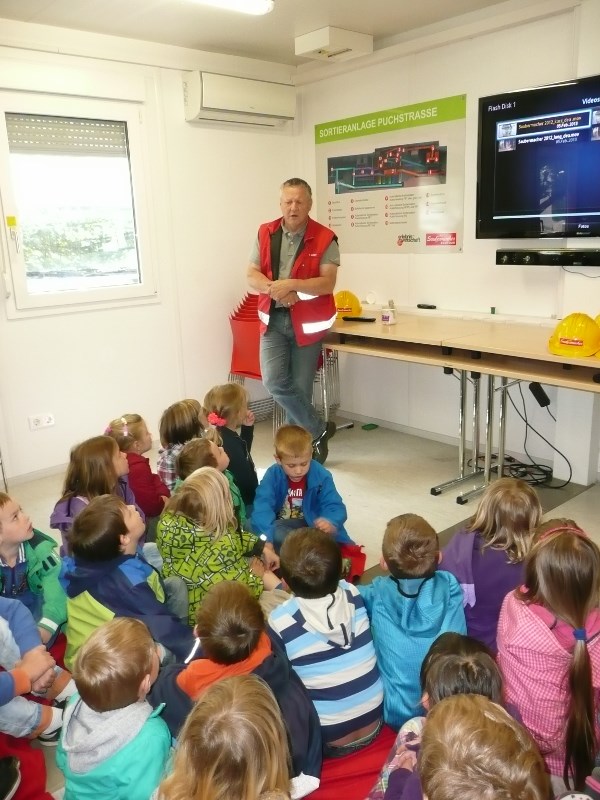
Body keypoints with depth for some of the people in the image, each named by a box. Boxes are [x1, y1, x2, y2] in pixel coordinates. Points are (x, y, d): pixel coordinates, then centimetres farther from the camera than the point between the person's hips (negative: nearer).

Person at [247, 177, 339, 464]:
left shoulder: (324, 238, -7)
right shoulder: (265, 234, 4)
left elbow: (327, 282, -14)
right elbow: (252, 275, 2)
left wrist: (291, 285, -26)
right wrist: (274, 288, -18)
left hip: (307, 323, -2)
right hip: (273, 320, 3)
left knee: (300, 387, 3)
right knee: (275, 381, -13)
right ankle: (319, 430, 6)